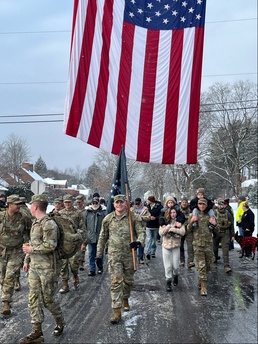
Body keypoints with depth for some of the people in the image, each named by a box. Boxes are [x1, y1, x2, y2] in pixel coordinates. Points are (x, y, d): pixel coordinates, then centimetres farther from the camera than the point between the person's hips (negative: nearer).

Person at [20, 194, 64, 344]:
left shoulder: (49, 224, -17)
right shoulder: (36, 222, 12)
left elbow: (50, 245, -24)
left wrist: (31, 249, -16)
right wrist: (27, 259, 19)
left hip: (47, 268, -8)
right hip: (34, 267, 9)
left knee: (49, 299, 3)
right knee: (34, 298, 7)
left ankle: (60, 323, 26)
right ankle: (37, 331, 14)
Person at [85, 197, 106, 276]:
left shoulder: (103, 212, -1)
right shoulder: (88, 212, 5)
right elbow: (84, 224, 10)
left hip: (100, 236, -1)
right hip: (90, 237, 1)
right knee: (91, 254, 4)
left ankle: (100, 267, 28)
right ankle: (92, 270, 9)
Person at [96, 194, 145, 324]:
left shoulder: (132, 217, 0)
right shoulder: (108, 219, 2)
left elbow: (141, 231, 1)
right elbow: (102, 238, 9)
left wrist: (139, 241, -22)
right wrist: (99, 255, 8)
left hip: (129, 254, 1)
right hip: (114, 255, -1)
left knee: (128, 280, 14)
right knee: (116, 281, -9)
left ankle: (125, 299, 42)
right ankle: (116, 311, -7)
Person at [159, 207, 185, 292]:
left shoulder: (179, 222, -1)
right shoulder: (165, 222, 1)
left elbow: (183, 232, -15)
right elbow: (161, 233, -10)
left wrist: (172, 229, -20)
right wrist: (169, 226, -17)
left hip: (176, 246, 0)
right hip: (166, 246, 0)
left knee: (175, 266, 2)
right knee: (168, 266, 1)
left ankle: (175, 276, 33)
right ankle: (168, 282, 15)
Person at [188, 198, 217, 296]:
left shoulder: (210, 215, 5)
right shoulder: (194, 215, 2)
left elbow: (215, 231, 9)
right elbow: (189, 229, 1)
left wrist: (214, 224, -12)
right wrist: (191, 222, -18)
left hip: (208, 244, 3)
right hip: (198, 244, -2)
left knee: (207, 266, 12)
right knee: (201, 265, -6)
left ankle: (200, 279, 36)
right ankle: (203, 286, 1)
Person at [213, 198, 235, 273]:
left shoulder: (228, 214, 1)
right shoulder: (214, 213, -4)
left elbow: (232, 225, 8)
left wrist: (233, 235, 8)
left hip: (225, 234, 0)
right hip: (215, 233, 0)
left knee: (225, 249, -9)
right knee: (215, 249, 12)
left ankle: (226, 266, -11)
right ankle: (214, 262, 35)